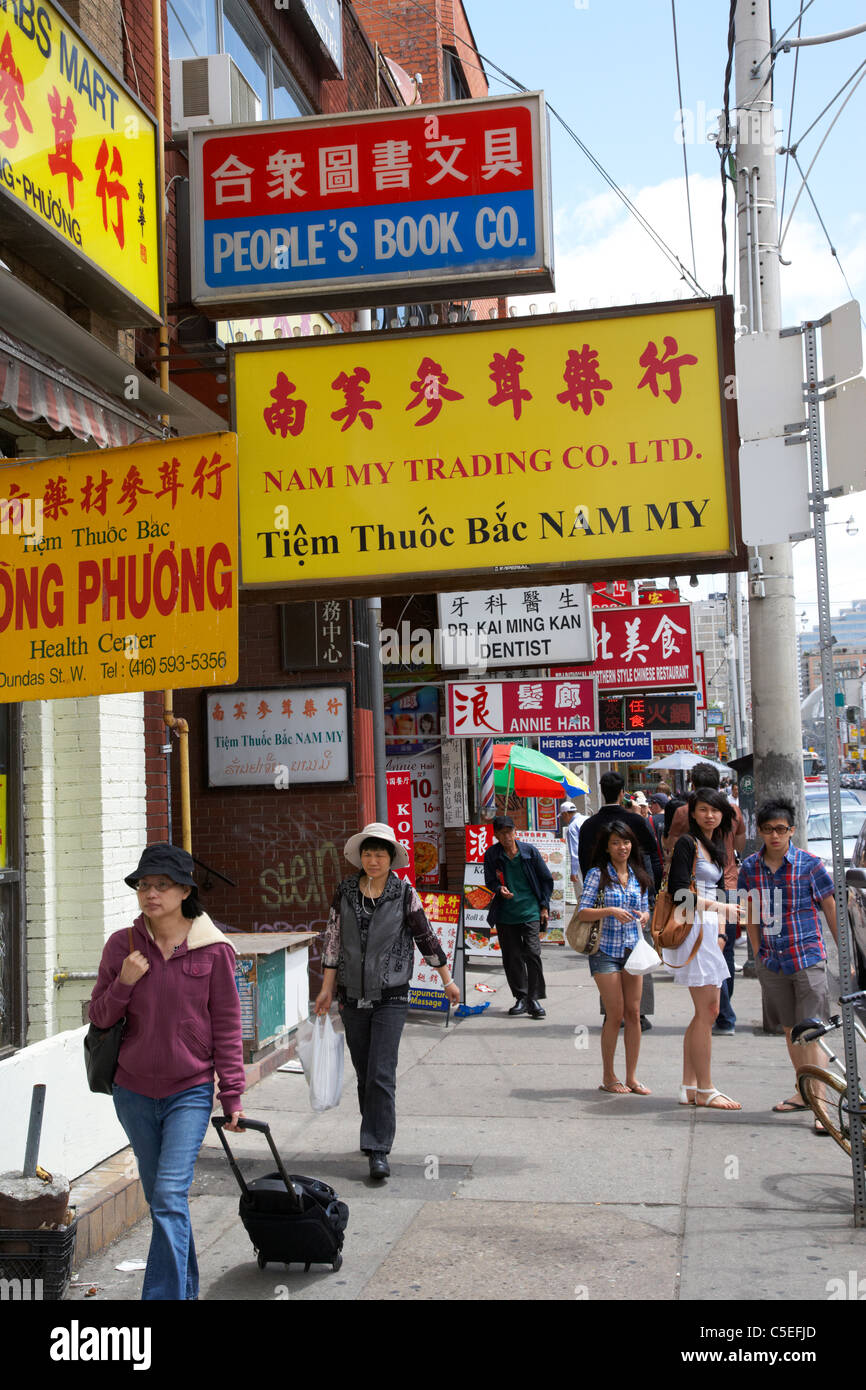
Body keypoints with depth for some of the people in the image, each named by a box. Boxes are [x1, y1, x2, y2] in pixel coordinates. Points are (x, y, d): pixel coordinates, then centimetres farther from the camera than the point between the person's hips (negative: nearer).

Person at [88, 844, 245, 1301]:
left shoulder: (214, 949, -8)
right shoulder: (122, 945, -1)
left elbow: (226, 1027, -3)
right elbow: (99, 1018, 4)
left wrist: (232, 1095, -4)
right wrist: (123, 984, -15)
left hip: (190, 1092, -3)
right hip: (134, 1093, 4)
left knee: (169, 1198, -13)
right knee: (159, 1198, 16)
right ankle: (186, 1285, 34)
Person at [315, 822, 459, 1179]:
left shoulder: (404, 894, -4)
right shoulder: (345, 892, 2)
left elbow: (426, 937, 3)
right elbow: (333, 939, 7)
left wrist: (448, 980, 9)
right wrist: (327, 987, 6)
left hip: (390, 996, -3)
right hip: (352, 996, 3)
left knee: (381, 1074, -10)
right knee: (363, 1073, 12)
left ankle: (379, 1150, -8)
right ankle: (374, 1134, 29)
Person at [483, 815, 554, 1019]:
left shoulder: (529, 851, -1)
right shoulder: (491, 855, -1)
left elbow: (546, 879, 8)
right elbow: (490, 881, 7)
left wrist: (544, 906, 5)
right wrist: (500, 889, -15)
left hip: (530, 912, -2)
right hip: (505, 914, 2)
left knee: (532, 953, -10)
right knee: (512, 956, 6)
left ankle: (535, 998, -2)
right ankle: (521, 998, 19)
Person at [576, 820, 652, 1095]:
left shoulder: (638, 876, 9)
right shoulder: (597, 874, -5)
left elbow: (646, 909, 17)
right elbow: (583, 912, -8)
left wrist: (644, 916, -6)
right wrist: (610, 911, -23)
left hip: (632, 949, 4)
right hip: (605, 950, -4)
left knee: (633, 1013, 3)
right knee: (615, 1013, -4)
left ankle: (631, 1077, 12)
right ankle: (608, 1077, 10)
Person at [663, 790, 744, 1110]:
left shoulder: (715, 846, 18)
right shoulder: (687, 843, -8)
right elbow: (679, 890, -17)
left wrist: (720, 932, 8)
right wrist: (720, 907, -16)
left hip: (709, 931, 9)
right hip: (693, 929, -9)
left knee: (708, 1012, 11)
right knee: (706, 1012, -7)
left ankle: (689, 1087, 17)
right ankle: (704, 1091, -1)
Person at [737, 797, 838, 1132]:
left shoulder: (809, 864, -6)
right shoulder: (750, 867, 4)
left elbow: (831, 910, 1)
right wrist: (758, 954, 12)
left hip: (808, 958, -4)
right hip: (772, 963, 4)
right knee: (790, 1029, 15)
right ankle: (802, 1091, 30)